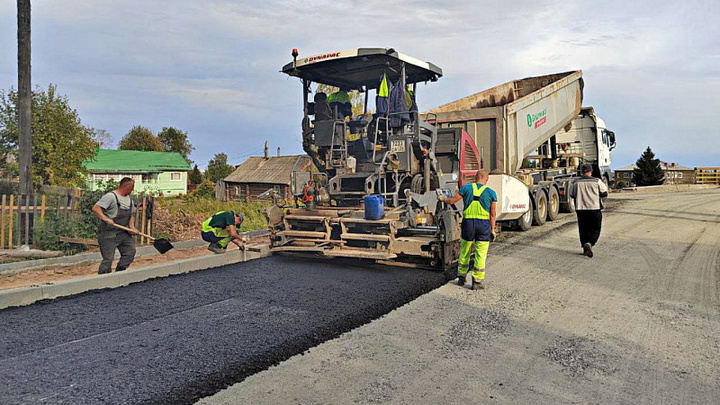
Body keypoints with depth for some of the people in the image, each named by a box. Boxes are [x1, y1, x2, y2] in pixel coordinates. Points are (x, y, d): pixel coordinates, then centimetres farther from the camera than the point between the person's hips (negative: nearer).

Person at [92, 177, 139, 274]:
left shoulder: (129, 199, 14)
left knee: (130, 251, 3)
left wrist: (132, 227, 4)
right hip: (109, 233, -8)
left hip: (123, 232, 8)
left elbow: (131, 215, 21)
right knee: (108, 258, -7)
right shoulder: (110, 196, -12)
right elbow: (95, 208, -18)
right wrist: (105, 219, -31)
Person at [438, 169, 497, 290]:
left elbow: (452, 201, 7)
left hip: (468, 222, 1)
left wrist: (444, 198, 27)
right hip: (483, 223, -1)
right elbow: (492, 214, 1)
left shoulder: (466, 188, 2)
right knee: (480, 254, 5)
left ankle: (461, 277, 28)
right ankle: (477, 281, 7)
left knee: (464, 252, 16)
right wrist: (492, 230, 7)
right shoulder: (491, 192, 2)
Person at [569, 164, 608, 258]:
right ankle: (589, 243, -18)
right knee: (595, 230, 6)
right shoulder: (597, 181, -6)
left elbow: (572, 195, 8)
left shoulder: (575, 182, 0)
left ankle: (585, 249, 16)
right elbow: (604, 193, 1)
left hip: (581, 209, 2)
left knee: (583, 230, 14)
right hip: (595, 209, -2)